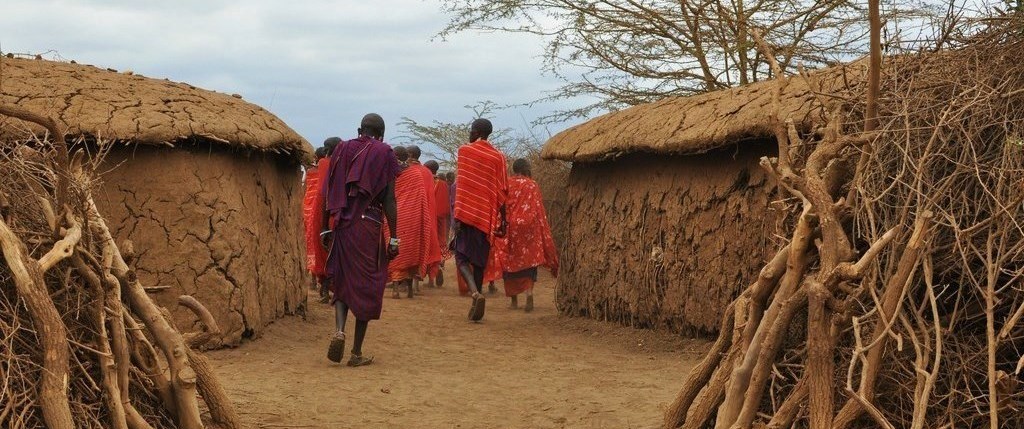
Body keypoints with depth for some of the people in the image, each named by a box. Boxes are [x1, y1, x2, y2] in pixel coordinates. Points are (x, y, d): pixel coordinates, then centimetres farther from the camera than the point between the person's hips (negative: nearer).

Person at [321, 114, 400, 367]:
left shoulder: (342, 150, 10)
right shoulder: (384, 154, 0)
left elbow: (329, 194, 8)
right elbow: (389, 200, -5)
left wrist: (326, 229, 14)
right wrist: (393, 238, -2)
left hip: (340, 224, 3)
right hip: (369, 225, -3)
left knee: (342, 281, 16)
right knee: (366, 286, 5)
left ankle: (339, 330, -10)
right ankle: (357, 353, 9)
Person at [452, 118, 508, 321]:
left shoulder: (464, 151, -2)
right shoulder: (498, 157, 4)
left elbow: (460, 184, -7)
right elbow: (501, 191, 3)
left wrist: (456, 215, -8)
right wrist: (502, 219, 10)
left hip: (466, 213, -3)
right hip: (487, 216, 3)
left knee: (462, 257, 1)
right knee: (479, 259, 12)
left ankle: (475, 293, -23)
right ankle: (476, 304, 12)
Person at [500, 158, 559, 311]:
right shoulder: (532, 186, 0)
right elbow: (539, 210, 2)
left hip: (508, 227, 1)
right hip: (528, 226, -1)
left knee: (510, 261, 10)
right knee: (529, 260, 3)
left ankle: (514, 300, 12)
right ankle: (529, 294, -19)